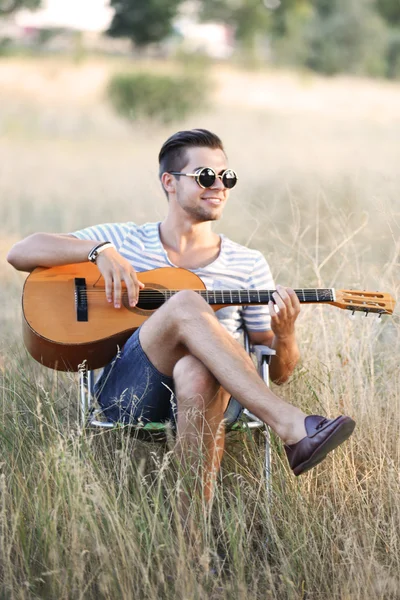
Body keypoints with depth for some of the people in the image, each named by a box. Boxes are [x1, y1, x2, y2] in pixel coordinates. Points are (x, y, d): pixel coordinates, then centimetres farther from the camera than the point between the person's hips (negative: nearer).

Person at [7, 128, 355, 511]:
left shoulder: (248, 265, 17)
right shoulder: (124, 241, 15)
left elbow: (278, 372, 16)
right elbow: (19, 254, 6)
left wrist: (284, 334, -9)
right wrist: (100, 250, -9)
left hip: (205, 395, 1)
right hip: (126, 394, -1)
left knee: (196, 372, -40)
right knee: (186, 302, -32)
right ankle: (293, 429, -43)